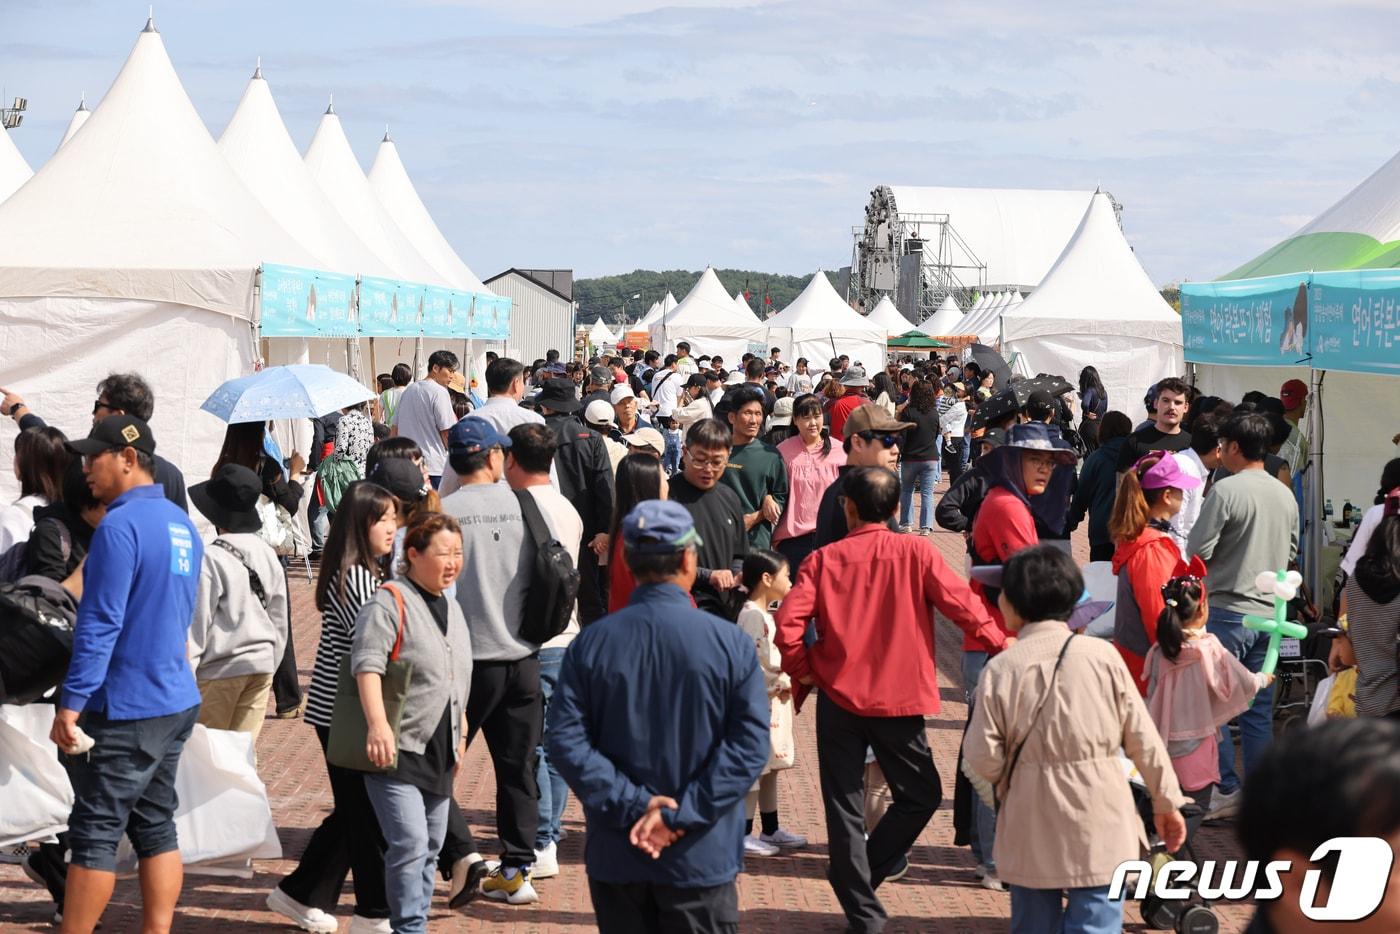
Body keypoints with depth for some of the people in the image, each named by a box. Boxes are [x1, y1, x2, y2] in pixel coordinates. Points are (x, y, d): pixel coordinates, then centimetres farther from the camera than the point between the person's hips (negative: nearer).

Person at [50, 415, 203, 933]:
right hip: (176, 699, 9)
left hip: (125, 710, -8)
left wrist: (70, 704, -17)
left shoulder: (120, 525, -16)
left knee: (94, 834, -1)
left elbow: (99, 624, -20)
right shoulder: (182, 523, 11)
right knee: (156, 827, 11)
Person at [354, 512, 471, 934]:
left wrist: (459, 736, 26)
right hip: (396, 749, -8)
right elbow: (367, 663, -24)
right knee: (409, 844, -15)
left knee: (431, 847, 13)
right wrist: (377, 724, -35)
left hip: (439, 753, 8)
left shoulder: (451, 609, 15)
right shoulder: (390, 602, -11)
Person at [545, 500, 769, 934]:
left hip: (615, 857, 2)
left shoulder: (590, 644, -5)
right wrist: (682, 815, -14)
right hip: (700, 859, -2)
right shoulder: (731, 643, -9)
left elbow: (566, 741, -10)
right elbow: (750, 743, -14)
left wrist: (632, 805, -11)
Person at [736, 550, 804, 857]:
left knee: (769, 767, 16)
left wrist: (785, 682, 6)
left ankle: (770, 829, 26)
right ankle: (742, 835, 2)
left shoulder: (764, 614, 15)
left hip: (773, 702, 10)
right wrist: (780, 685, -17)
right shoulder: (753, 616, -19)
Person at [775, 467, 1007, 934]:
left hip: (838, 697, 2)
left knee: (845, 807, 9)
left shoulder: (823, 559, -2)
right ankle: (864, 874, 17)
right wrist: (1003, 645, 6)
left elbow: (788, 624, -11)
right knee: (920, 795, 18)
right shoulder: (916, 551, -5)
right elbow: (960, 602, -7)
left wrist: (803, 671, 4)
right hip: (900, 698, -1)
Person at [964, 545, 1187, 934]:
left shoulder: (1000, 669, -8)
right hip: (1099, 824, 0)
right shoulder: (1101, 655, -6)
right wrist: (1166, 801, 10)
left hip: (1031, 827, 1)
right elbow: (1142, 738, -1)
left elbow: (982, 758, -8)